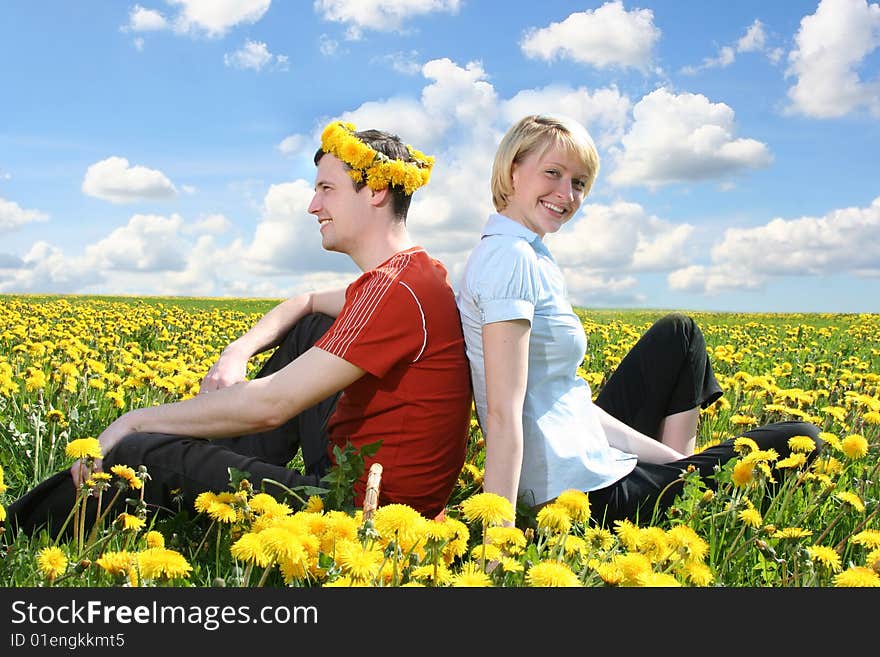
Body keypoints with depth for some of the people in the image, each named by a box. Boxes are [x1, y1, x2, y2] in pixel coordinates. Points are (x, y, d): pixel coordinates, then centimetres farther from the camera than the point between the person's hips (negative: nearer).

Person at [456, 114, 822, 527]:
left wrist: (671, 456, 6)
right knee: (798, 441, 3)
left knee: (677, 332, 25)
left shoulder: (513, 255, 11)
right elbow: (504, 413, -25)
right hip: (591, 500, -10)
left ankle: (678, 466, 16)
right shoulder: (513, 259, -18)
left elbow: (565, 399, 10)